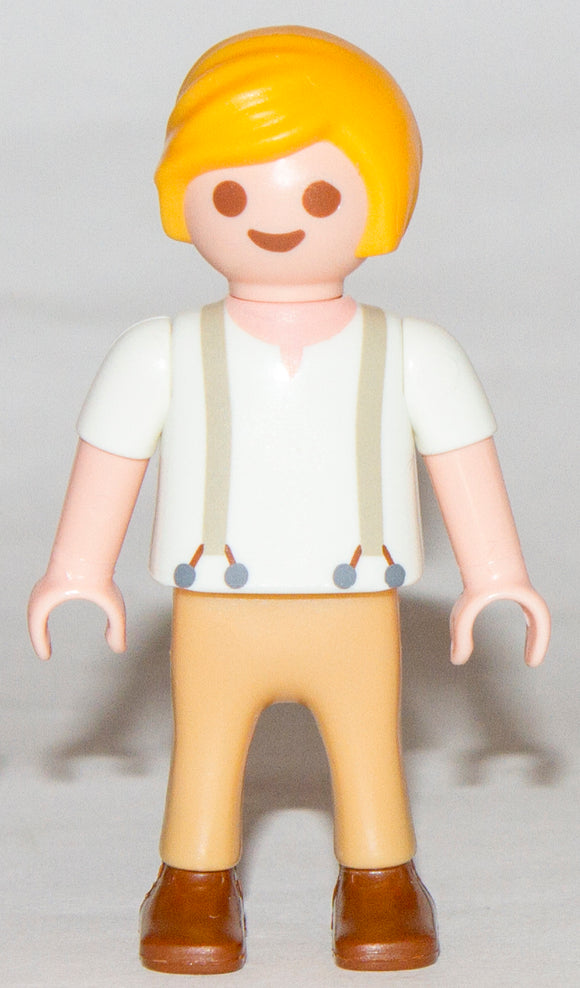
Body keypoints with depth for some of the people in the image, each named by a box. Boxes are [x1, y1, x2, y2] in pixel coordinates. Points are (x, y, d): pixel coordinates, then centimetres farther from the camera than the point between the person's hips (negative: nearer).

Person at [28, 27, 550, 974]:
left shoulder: (411, 355, -2)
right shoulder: (164, 355, -3)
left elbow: (465, 464, 2)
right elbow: (108, 459, 3)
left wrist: (495, 577, -2)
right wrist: (79, 575, 4)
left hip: (357, 616, 0)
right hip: (216, 619, 0)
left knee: (369, 749, 6)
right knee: (203, 750, 4)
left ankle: (380, 882, 22)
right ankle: (198, 883, 20)